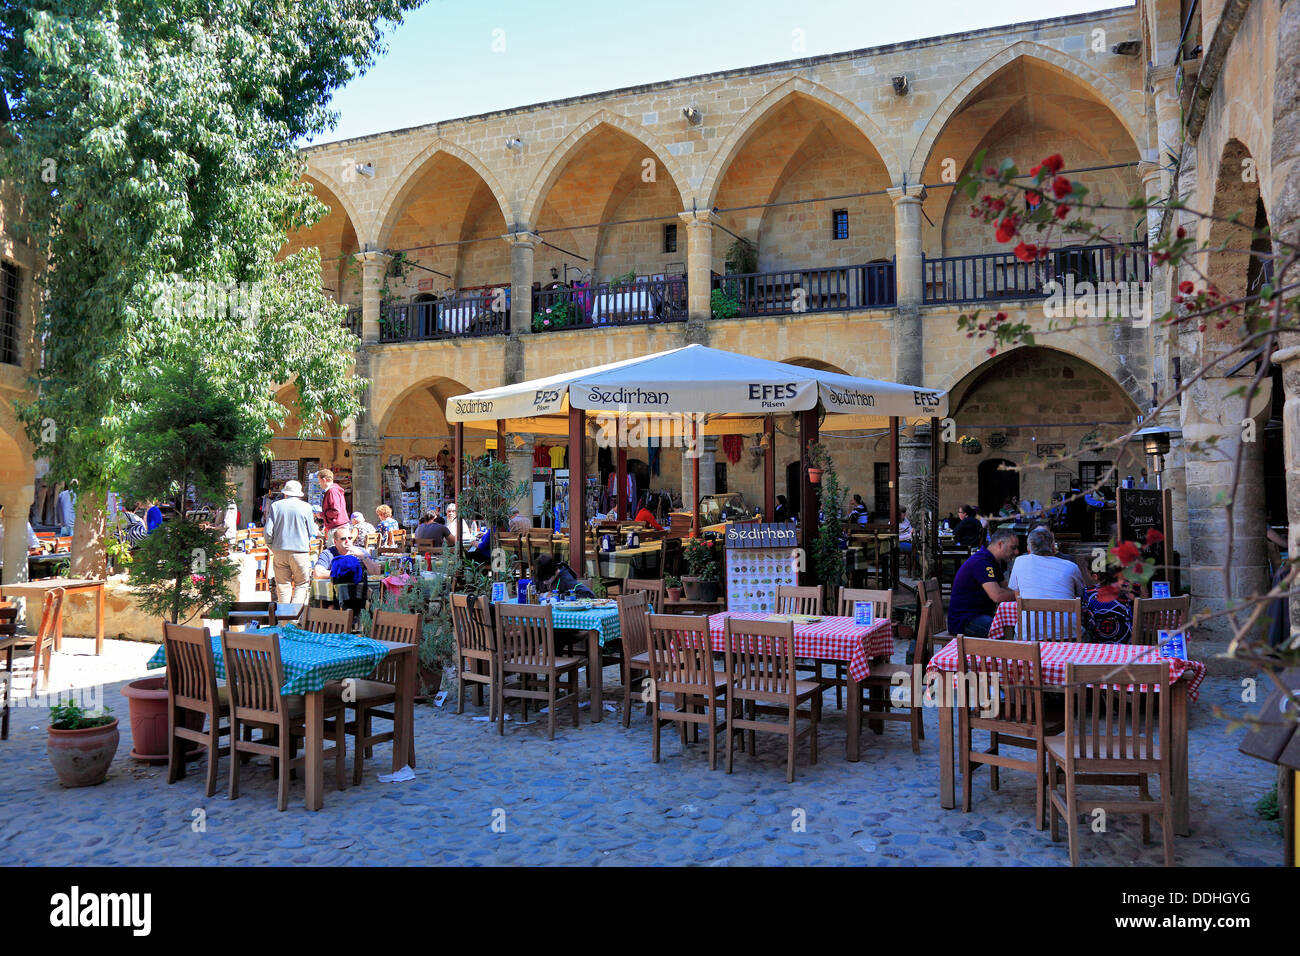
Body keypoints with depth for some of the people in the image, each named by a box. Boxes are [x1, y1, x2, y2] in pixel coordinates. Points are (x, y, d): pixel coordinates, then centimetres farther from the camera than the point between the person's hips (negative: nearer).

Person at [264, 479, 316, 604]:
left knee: (283, 584, 10)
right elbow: (312, 533, 3)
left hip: (279, 551, 2)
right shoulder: (306, 507, -1)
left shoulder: (275, 505, 4)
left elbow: (268, 531, 1)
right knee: (301, 584, 6)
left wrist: (271, 546, 16)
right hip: (300, 551, -2)